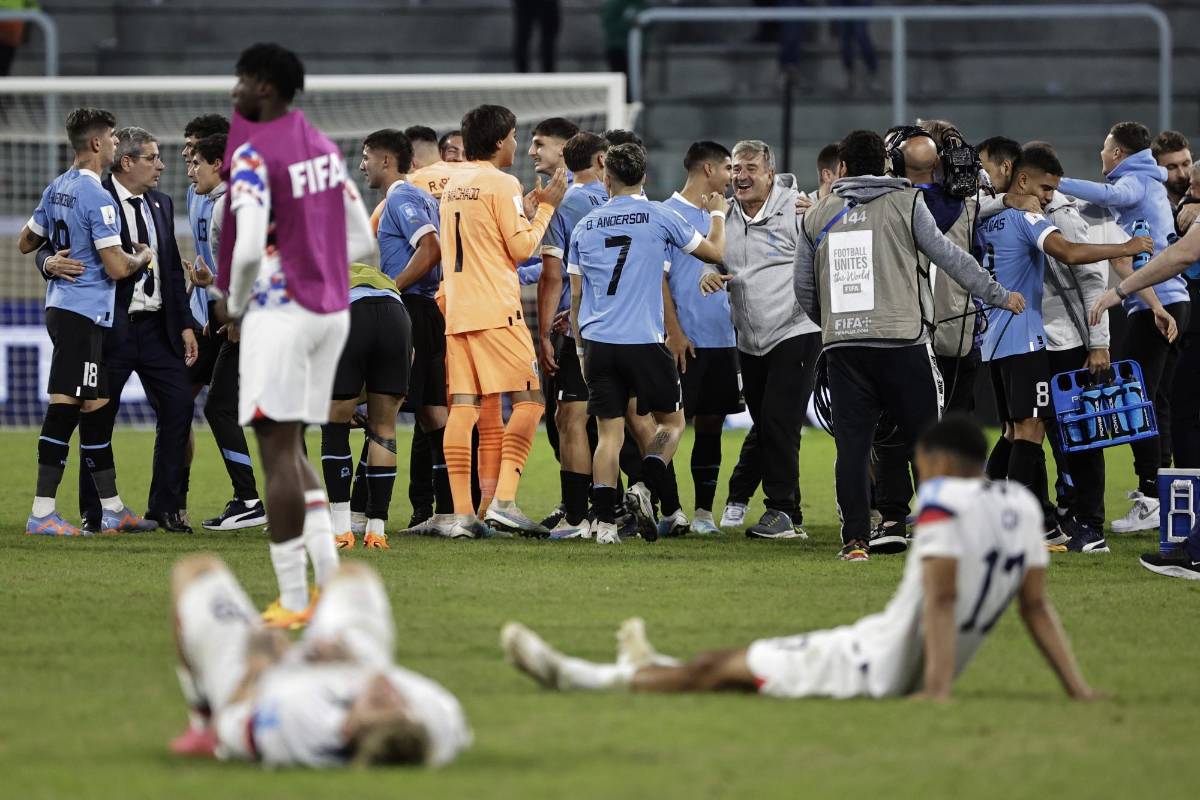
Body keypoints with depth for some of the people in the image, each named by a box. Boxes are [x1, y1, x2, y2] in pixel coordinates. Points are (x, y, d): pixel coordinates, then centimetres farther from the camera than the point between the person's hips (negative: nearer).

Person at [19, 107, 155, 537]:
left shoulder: (56, 189, 12)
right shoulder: (97, 197, -16)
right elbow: (116, 267, -18)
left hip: (61, 306, 10)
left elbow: (25, 241, 23)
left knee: (96, 407, 14)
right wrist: (143, 257, 2)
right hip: (84, 314, -10)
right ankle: (42, 513, -12)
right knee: (64, 408, -10)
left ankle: (112, 508, 20)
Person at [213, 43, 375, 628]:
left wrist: (233, 304, -6)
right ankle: (331, 581, 9)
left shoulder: (253, 152, -13)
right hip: (331, 310, 8)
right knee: (290, 448, 17)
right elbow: (362, 241, 15)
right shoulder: (323, 146, 12)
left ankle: (293, 602, -3)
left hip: (280, 311, -8)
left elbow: (249, 246, -23)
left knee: (277, 451, -3)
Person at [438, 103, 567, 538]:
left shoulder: (454, 185, 16)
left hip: (456, 311, 7)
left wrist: (527, 207, 25)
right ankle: (504, 500, -14)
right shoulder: (502, 184, -7)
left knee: (462, 407, 3)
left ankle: (462, 512, -2)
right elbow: (522, 247, -8)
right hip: (496, 311, -7)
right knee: (529, 400, -2)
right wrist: (545, 207, 5)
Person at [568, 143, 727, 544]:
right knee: (671, 420, 14)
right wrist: (718, 214, 31)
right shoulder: (660, 217, -1)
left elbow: (577, 296, 14)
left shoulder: (585, 226, 9)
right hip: (644, 342, -3)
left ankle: (604, 522, -3)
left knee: (609, 433, 6)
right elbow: (713, 252, 12)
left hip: (597, 343, 3)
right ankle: (645, 486, -9)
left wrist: (581, 348, 23)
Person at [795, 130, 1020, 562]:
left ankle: (855, 539, -1)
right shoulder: (906, 204, 3)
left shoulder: (816, 216, 12)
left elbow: (804, 289, 16)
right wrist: (999, 296, 15)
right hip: (902, 341, -2)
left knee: (852, 443, 3)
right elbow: (949, 257, 4)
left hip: (842, 344, 2)